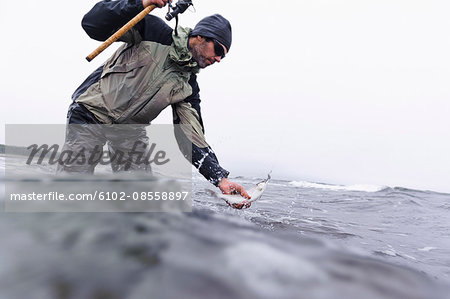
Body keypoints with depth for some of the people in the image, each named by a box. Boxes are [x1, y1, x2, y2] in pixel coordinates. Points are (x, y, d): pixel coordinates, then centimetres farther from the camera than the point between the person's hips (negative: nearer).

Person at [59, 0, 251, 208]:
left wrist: (221, 179, -18)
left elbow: (191, 139, -7)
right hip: (91, 111, -4)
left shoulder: (188, 87, -1)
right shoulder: (153, 32, -10)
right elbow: (92, 24, -15)